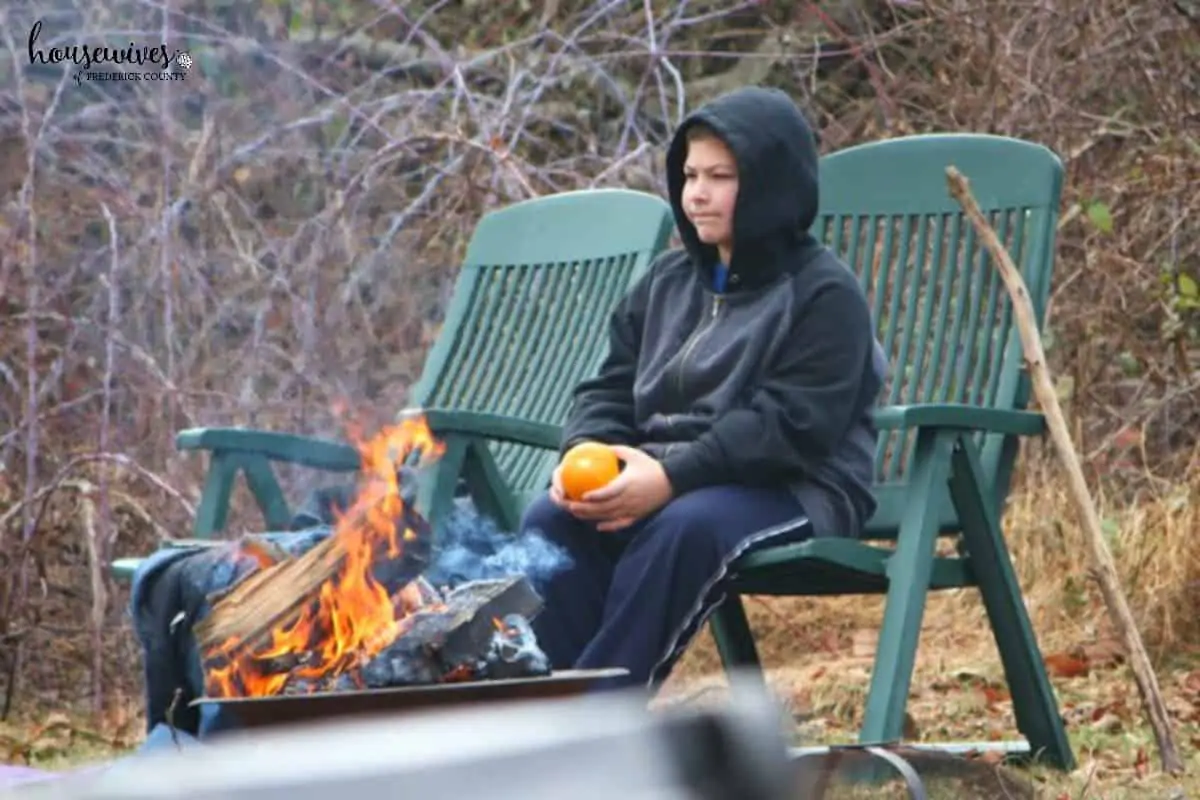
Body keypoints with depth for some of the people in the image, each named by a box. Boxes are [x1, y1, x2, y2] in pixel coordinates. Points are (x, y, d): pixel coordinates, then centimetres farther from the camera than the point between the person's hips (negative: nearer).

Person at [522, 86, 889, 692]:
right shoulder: (668, 281, 18)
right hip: (661, 482, 7)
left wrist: (674, 476, -26)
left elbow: (790, 426, -16)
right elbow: (610, 388, 15)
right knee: (549, 522, -21)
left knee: (681, 527, -37)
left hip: (790, 489, -6)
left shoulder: (823, 293, -5)